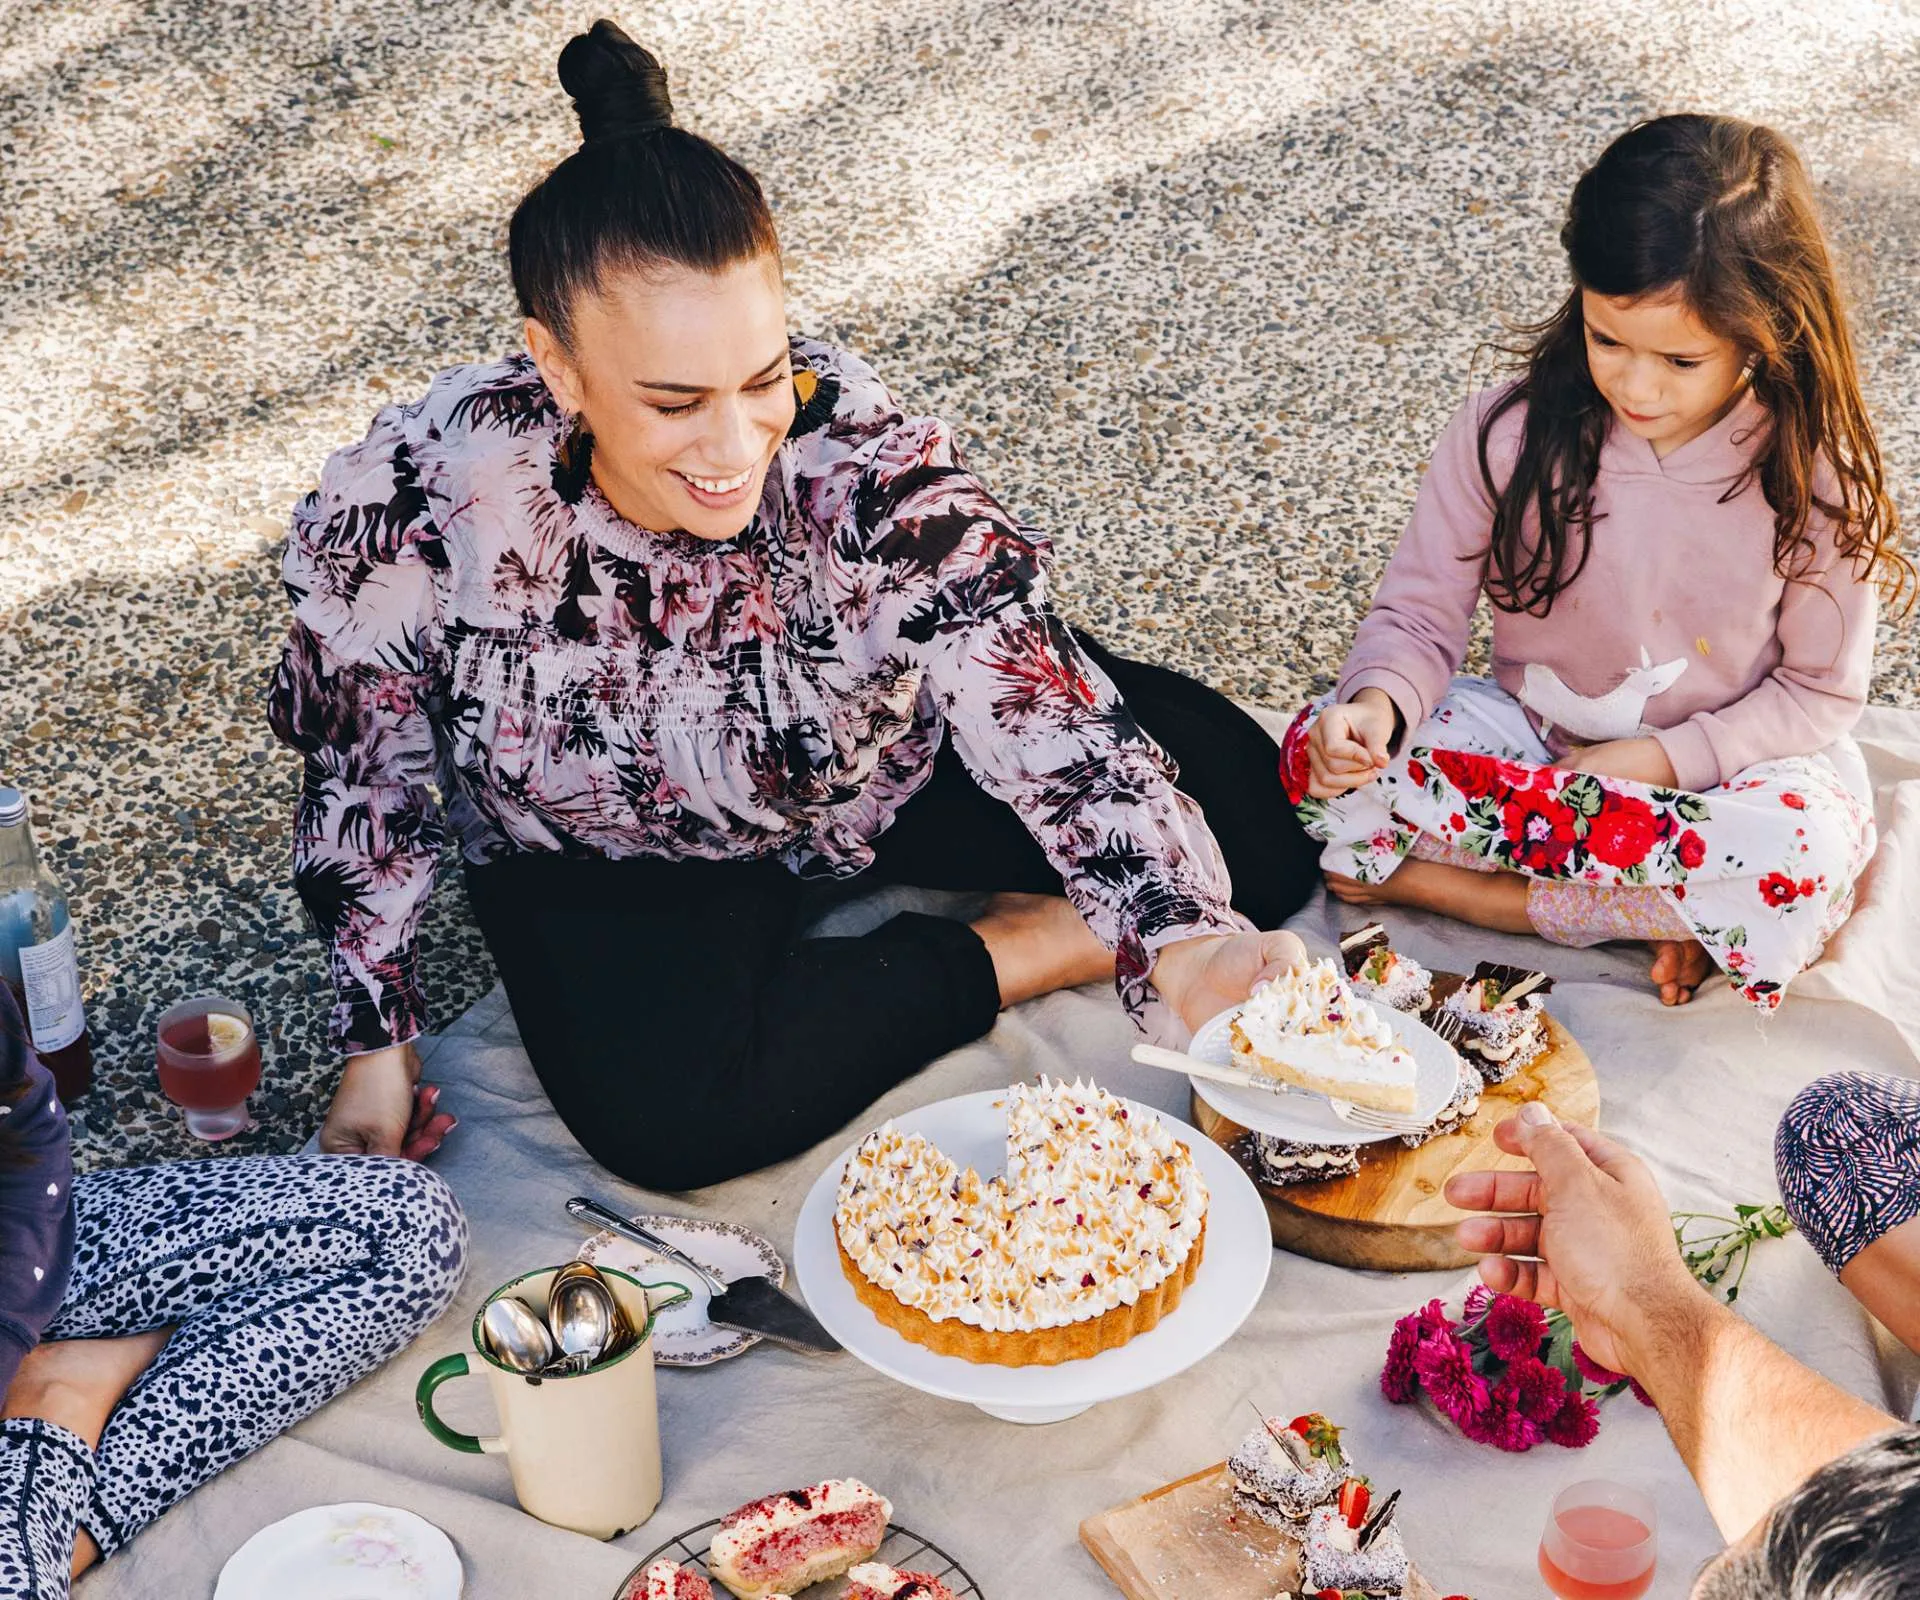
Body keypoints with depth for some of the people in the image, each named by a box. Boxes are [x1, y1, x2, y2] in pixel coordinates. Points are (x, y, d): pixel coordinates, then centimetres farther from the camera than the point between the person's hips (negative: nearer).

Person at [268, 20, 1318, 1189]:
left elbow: (1061, 737, -37)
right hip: (611, 865, 1)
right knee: (672, 1114, -31)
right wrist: (380, 1040, -6)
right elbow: (364, 782, -11)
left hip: (896, 779, 0)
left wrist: (1182, 947, -56)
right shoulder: (405, 513, -30)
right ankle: (1006, 962, -11)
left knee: (1257, 817, -17)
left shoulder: (875, 473, -33)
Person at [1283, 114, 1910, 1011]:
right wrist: (1378, 705, -32)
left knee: (1809, 852, -36)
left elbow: (1821, 690, -6)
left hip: (1718, 764, -1)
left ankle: (1436, 881, -21)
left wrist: (1661, 759, -19)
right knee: (1318, 754, -25)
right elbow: (1419, 616, -9)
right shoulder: (1507, 435, -14)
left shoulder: (1811, 477, -14)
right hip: (1532, 734, 1)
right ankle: (1649, 910, -21)